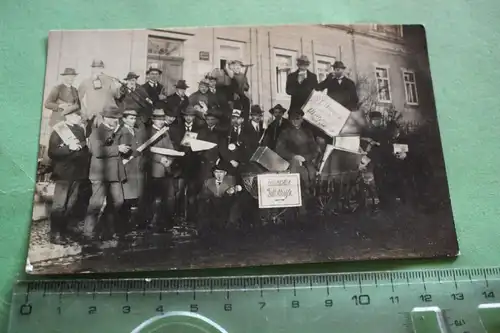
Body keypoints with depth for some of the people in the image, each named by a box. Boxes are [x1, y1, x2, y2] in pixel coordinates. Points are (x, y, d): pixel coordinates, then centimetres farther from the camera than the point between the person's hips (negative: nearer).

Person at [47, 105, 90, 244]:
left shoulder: (81, 129, 12)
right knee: (59, 205, -1)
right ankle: (55, 234, 8)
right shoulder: (59, 130, -5)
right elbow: (52, 152, -13)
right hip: (64, 174, -6)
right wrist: (69, 148, -20)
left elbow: (87, 148, 18)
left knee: (70, 205, 12)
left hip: (78, 173, 6)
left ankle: (63, 230, 23)